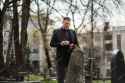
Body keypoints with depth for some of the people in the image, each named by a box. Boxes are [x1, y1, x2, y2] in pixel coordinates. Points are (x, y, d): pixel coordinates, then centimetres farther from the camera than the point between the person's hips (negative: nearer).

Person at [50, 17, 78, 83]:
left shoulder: (73, 32, 13)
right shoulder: (56, 32, 5)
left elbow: (76, 44, 14)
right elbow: (52, 44, 1)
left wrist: (73, 46, -8)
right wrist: (60, 43, -16)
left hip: (71, 57, 2)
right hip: (61, 58, -2)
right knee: (60, 76, -1)